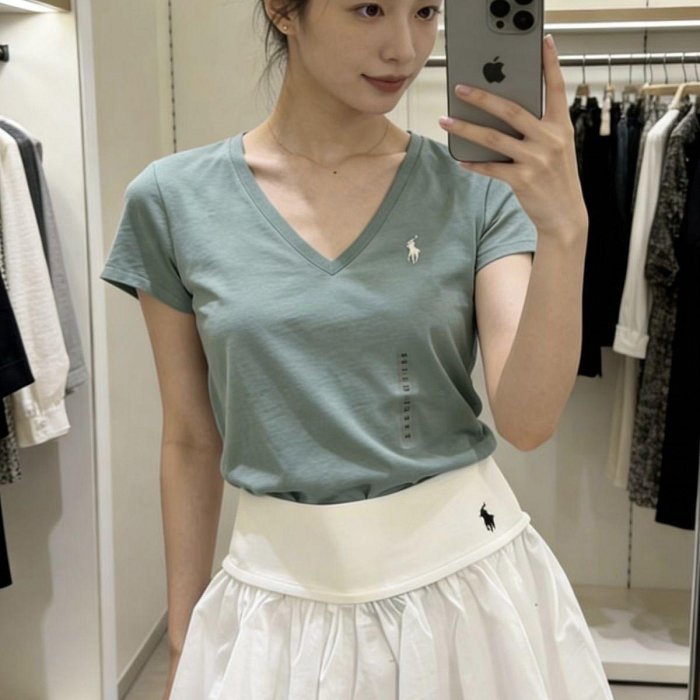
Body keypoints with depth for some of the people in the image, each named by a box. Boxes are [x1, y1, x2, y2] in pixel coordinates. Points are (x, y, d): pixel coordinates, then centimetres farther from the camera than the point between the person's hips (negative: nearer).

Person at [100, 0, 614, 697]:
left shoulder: (480, 184, -6)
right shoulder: (172, 201, -5)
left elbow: (528, 420, -13)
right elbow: (191, 441, 1)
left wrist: (564, 229, -25)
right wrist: (182, 640, 7)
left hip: (468, 579, 1)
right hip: (281, 594, 0)